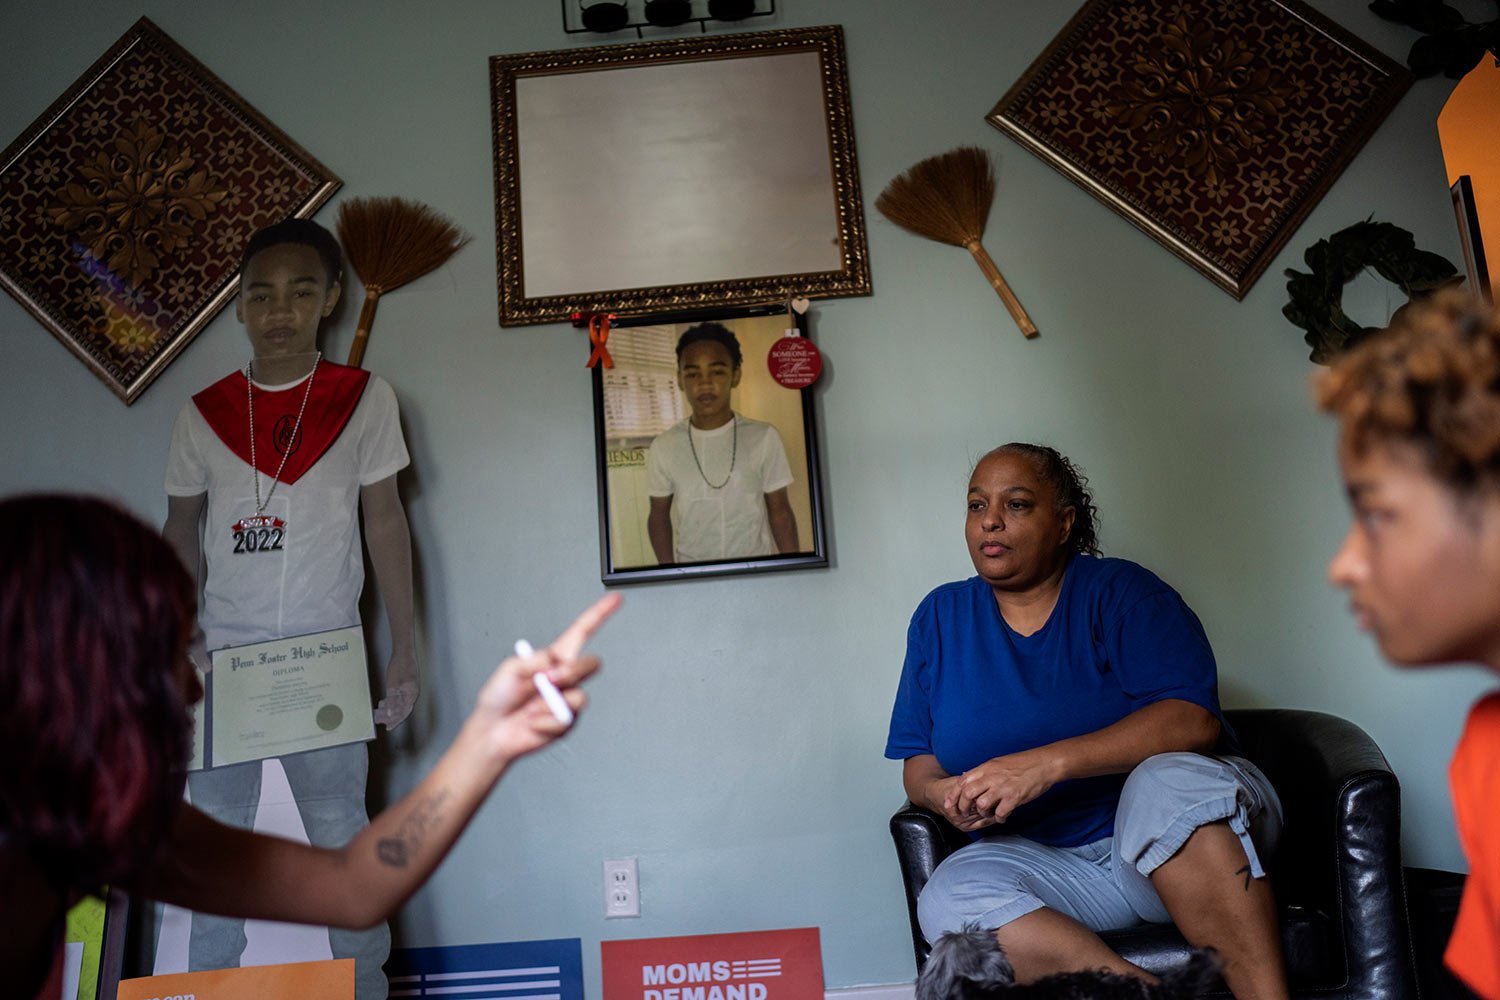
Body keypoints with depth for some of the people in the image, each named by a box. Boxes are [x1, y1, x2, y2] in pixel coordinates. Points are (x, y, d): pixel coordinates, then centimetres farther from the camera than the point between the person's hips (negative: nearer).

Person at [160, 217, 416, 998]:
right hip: (223, 657, 3)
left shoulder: (365, 399, -2)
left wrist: (404, 650, -5)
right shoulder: (203, 413, 5)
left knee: (341, 837, 3)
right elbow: (181, 528, 13)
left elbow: (385, 521, -1)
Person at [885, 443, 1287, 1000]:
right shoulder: (940, 617, 8)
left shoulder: (1120, 590, -4)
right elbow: (917, 763, 11)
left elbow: (1193, 719, -18)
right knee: (947, 900, -26)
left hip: (1183, 833, -2)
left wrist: (1048, 764, -28)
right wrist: (941, 794, -14)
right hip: (1048, 862, 3)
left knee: (1168, 782, -35)